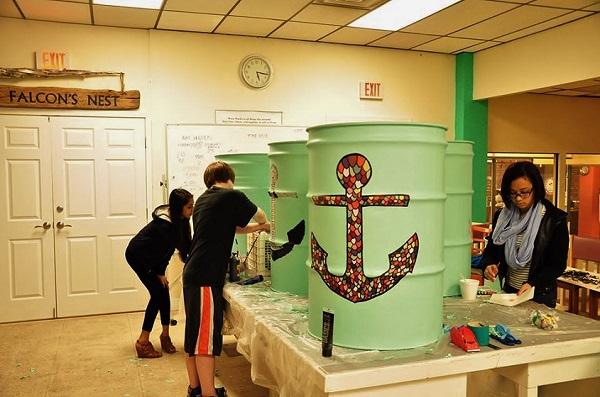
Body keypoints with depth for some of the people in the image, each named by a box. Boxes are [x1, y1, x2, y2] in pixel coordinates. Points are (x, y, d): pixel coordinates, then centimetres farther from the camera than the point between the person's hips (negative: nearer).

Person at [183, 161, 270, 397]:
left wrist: (258, 227, 31)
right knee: (206, 337, -6)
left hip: (193, 274, 9)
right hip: (207, 277, -9)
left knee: (194, 334, 15)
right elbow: (261, 218, 11)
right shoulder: (232, 197, -5)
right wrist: (265, 225, 32)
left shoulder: (203, 200, 18)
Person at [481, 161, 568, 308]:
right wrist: (489, 265, -18)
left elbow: (558, 264, -12)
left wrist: (532, 283, -26)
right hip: (508, 291, 4)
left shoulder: (555, 219, -12)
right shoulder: (502, 216, 0)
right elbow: (491, 250, 5)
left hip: (540, 296, -4)